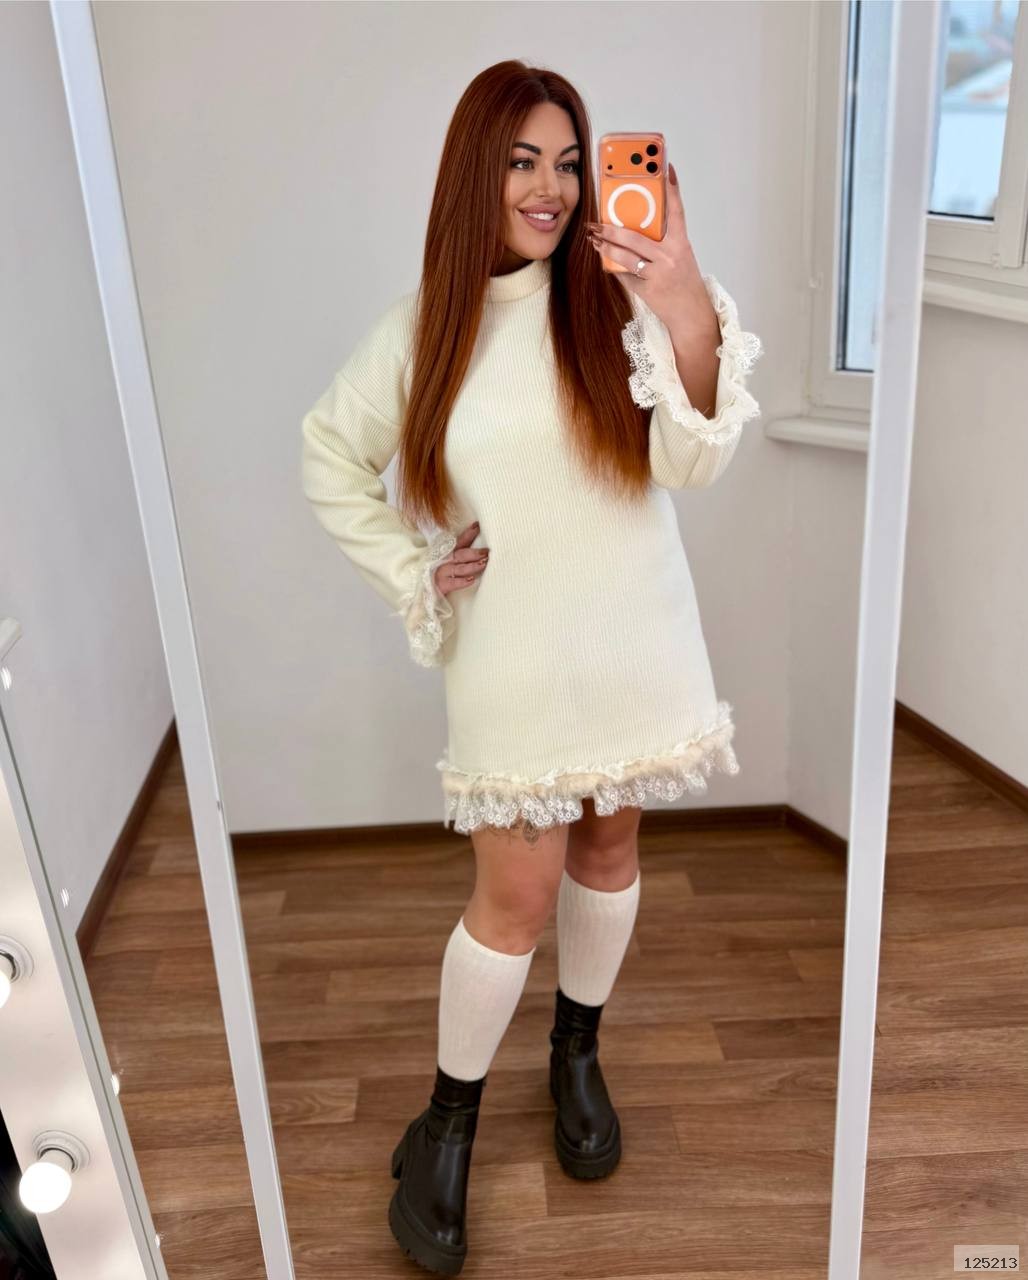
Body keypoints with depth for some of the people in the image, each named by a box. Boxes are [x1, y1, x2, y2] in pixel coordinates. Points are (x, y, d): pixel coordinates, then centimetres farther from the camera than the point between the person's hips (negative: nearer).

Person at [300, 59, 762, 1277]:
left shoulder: (615, 301, -5)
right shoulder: (422, 327, -4)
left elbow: (692, 458, -19)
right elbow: (331, 456, 9)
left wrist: (691, 312, -37)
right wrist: (409, 572, -1)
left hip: (632, 639, 2)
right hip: (513, 658, -1)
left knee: (609, 850, 16)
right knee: (516, 893, 2)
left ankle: (577, 1056, 42)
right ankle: (445, 1128, 26)